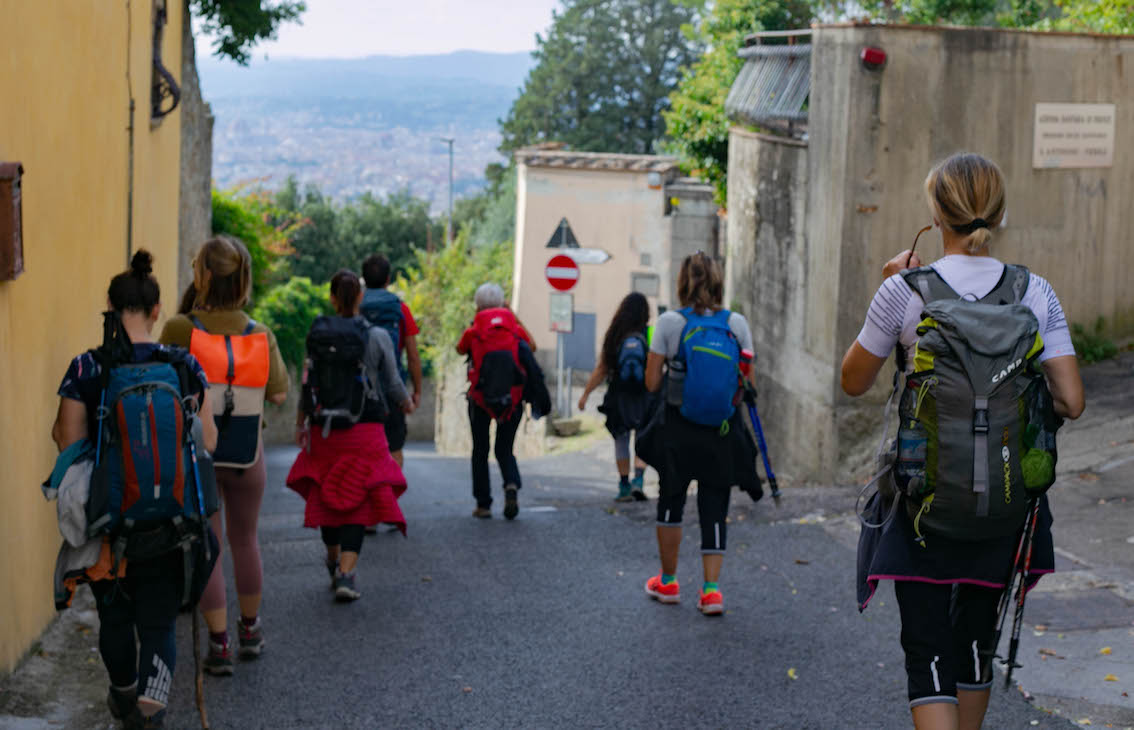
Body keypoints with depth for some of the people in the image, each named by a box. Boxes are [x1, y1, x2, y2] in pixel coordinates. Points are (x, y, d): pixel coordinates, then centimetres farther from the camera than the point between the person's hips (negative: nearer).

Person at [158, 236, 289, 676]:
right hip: (246, 457, 3)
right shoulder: (261, 336, -8)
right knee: (245, 541, 21)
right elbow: (279, 395, 0)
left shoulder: (180, 331, -16)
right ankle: (250, 631, 35)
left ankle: (219, 644, 7)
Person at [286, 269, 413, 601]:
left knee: (326, 496, 18)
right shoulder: (376, 337, -7)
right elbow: (393, 384, 0)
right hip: (365, 431, -2)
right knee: (356, 501, 1)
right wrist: (406, 403, 22)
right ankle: (346, 574, -12)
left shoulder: (317, 334, -1)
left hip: (324, 430, 3)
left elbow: (308, 384, 2)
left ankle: (334, 563, 34)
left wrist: (301, 422, 15)